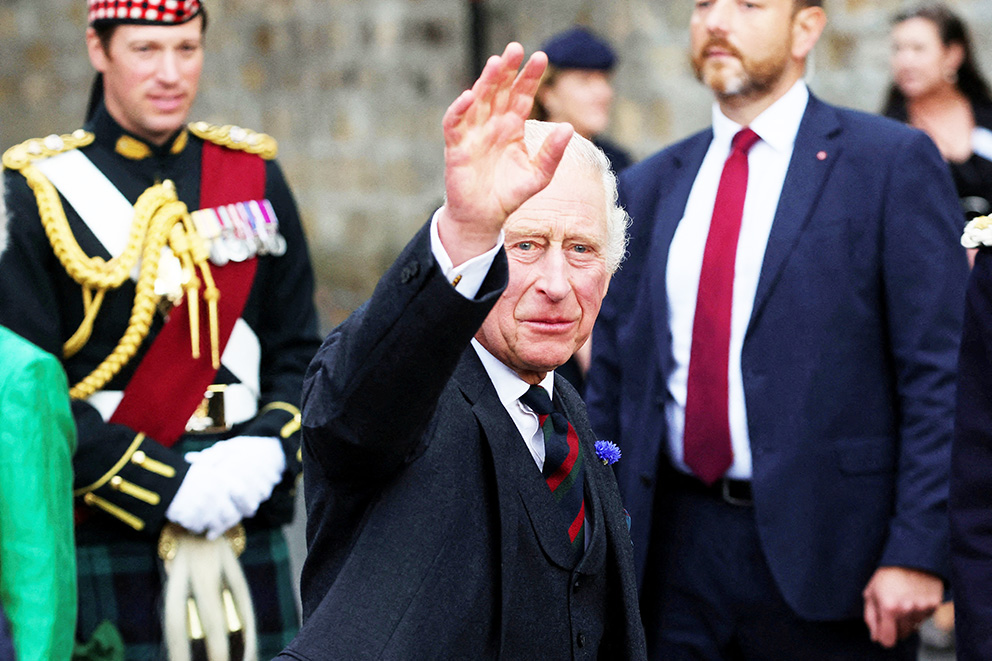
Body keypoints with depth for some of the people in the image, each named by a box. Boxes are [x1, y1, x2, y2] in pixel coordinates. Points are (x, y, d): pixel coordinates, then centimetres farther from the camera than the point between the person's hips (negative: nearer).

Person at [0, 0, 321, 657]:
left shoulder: (255, 176, 10)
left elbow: (301, 355, 11)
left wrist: (267, 449, -9)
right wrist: (166, 487, -15)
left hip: (249, 525, 4)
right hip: (105, 536, -3)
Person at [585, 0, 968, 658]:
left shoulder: (894, 162, -3)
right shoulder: (648, 188, 12)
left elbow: (939, 375, -8)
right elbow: (613, 380, 14)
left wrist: (917, 552, -14)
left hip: (824, 547, -4)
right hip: (675, 550, 4)